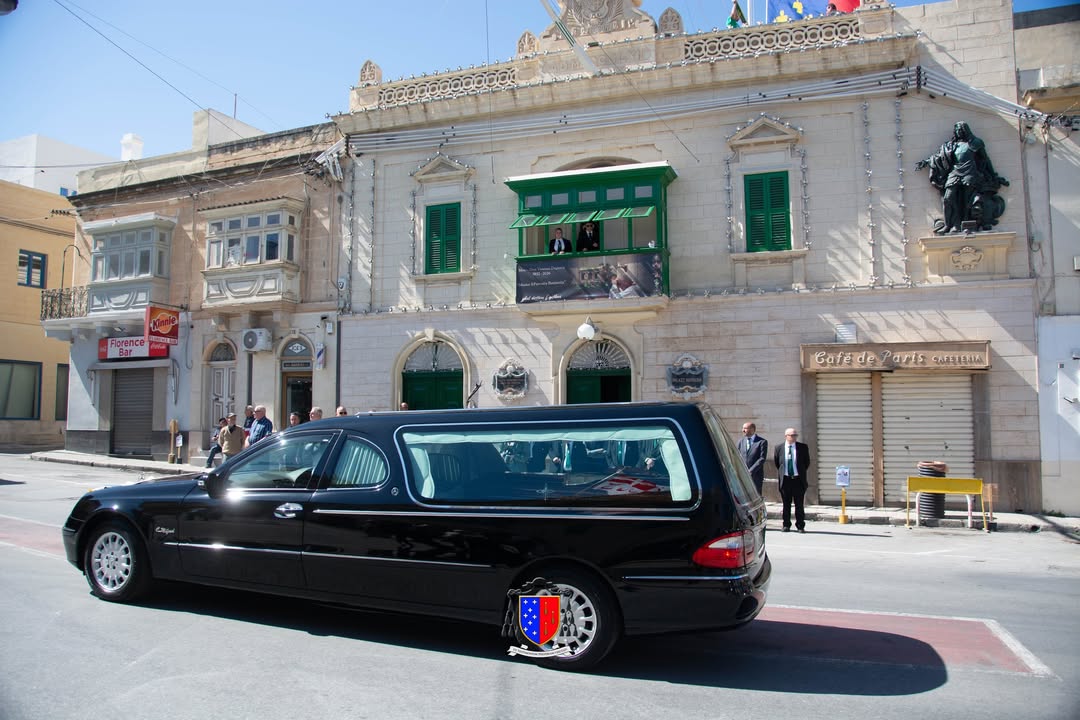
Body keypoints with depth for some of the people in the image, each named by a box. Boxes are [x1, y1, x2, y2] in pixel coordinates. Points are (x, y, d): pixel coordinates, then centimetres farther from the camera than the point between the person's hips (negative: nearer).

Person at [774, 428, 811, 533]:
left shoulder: (803, 447, 2)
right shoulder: (779, 448, 2)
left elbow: (807, 462, 12)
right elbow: (776, 462, 14)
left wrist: (801, 472, 10)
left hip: (798, 479, 0)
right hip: (785, 479, 0)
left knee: (799, 504, 2)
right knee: (786, 503, 7)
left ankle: (800, 526, 10)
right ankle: (786, 525, 16)